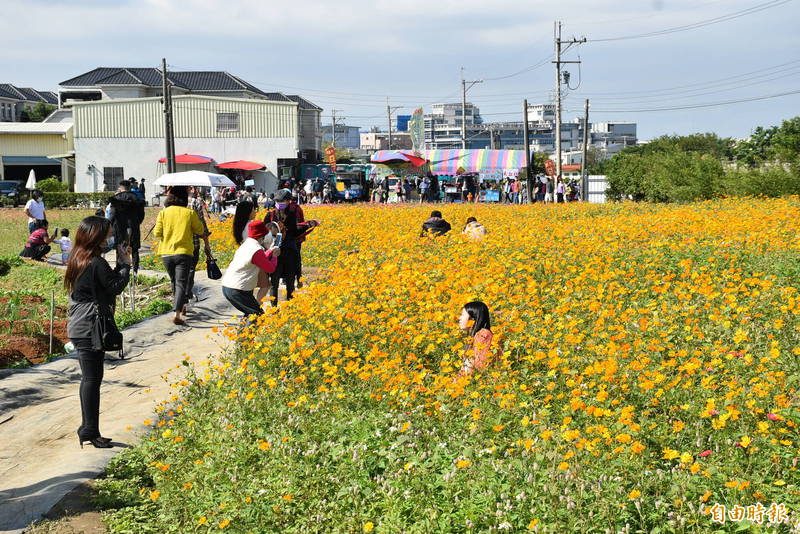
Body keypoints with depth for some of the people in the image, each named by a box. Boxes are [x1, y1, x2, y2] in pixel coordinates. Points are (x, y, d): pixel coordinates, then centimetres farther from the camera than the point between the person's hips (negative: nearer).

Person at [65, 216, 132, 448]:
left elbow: (107, 281, 16)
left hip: (80, 328, 10)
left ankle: (88, 429, 19)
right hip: (91, 327, -10)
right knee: (93, 378, -6)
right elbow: (116, 286, -13)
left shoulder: (77, 259, 12)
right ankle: (90, 431, -5)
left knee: (89, 377, 14)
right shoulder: (96, 263, -18)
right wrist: (125, 264, -2)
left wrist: (120, 263, 9)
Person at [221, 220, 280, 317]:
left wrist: (271, 251, 34)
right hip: (238, 291, -9)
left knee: (249, 313, 22)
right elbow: (270, 269, -5)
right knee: (258, 314, -2)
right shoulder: (256, 250, -15)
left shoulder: (245, 245, 13)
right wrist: (274, 256, 12)